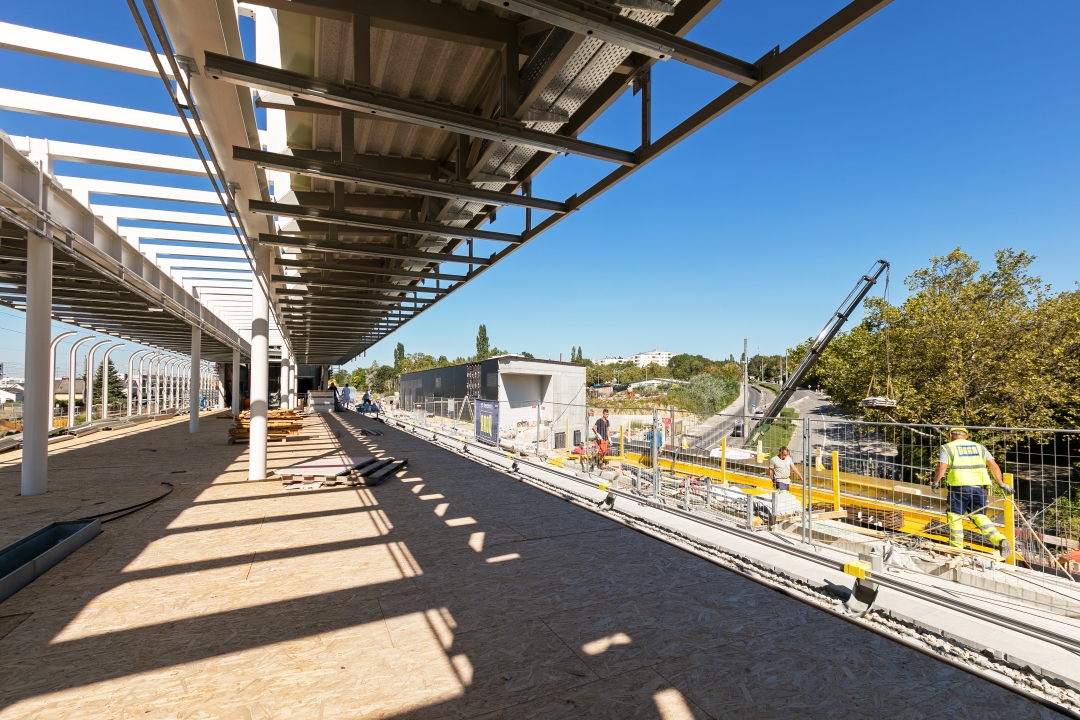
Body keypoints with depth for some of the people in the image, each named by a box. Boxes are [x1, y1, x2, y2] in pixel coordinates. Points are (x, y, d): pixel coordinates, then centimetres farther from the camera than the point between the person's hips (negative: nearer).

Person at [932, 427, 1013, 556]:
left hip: (959, 486, -4)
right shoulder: (978, 447, 19)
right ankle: (999, 539, -3)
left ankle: (956, 549, 8)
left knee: (955, 516, 6)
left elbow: (941, 468, -7)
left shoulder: (947, 447, 5)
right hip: (979, 486, 4)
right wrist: (1001, 483, 21)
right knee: (979, 516, 16)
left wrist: (936, 482, 7)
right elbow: (994, 465, 11)